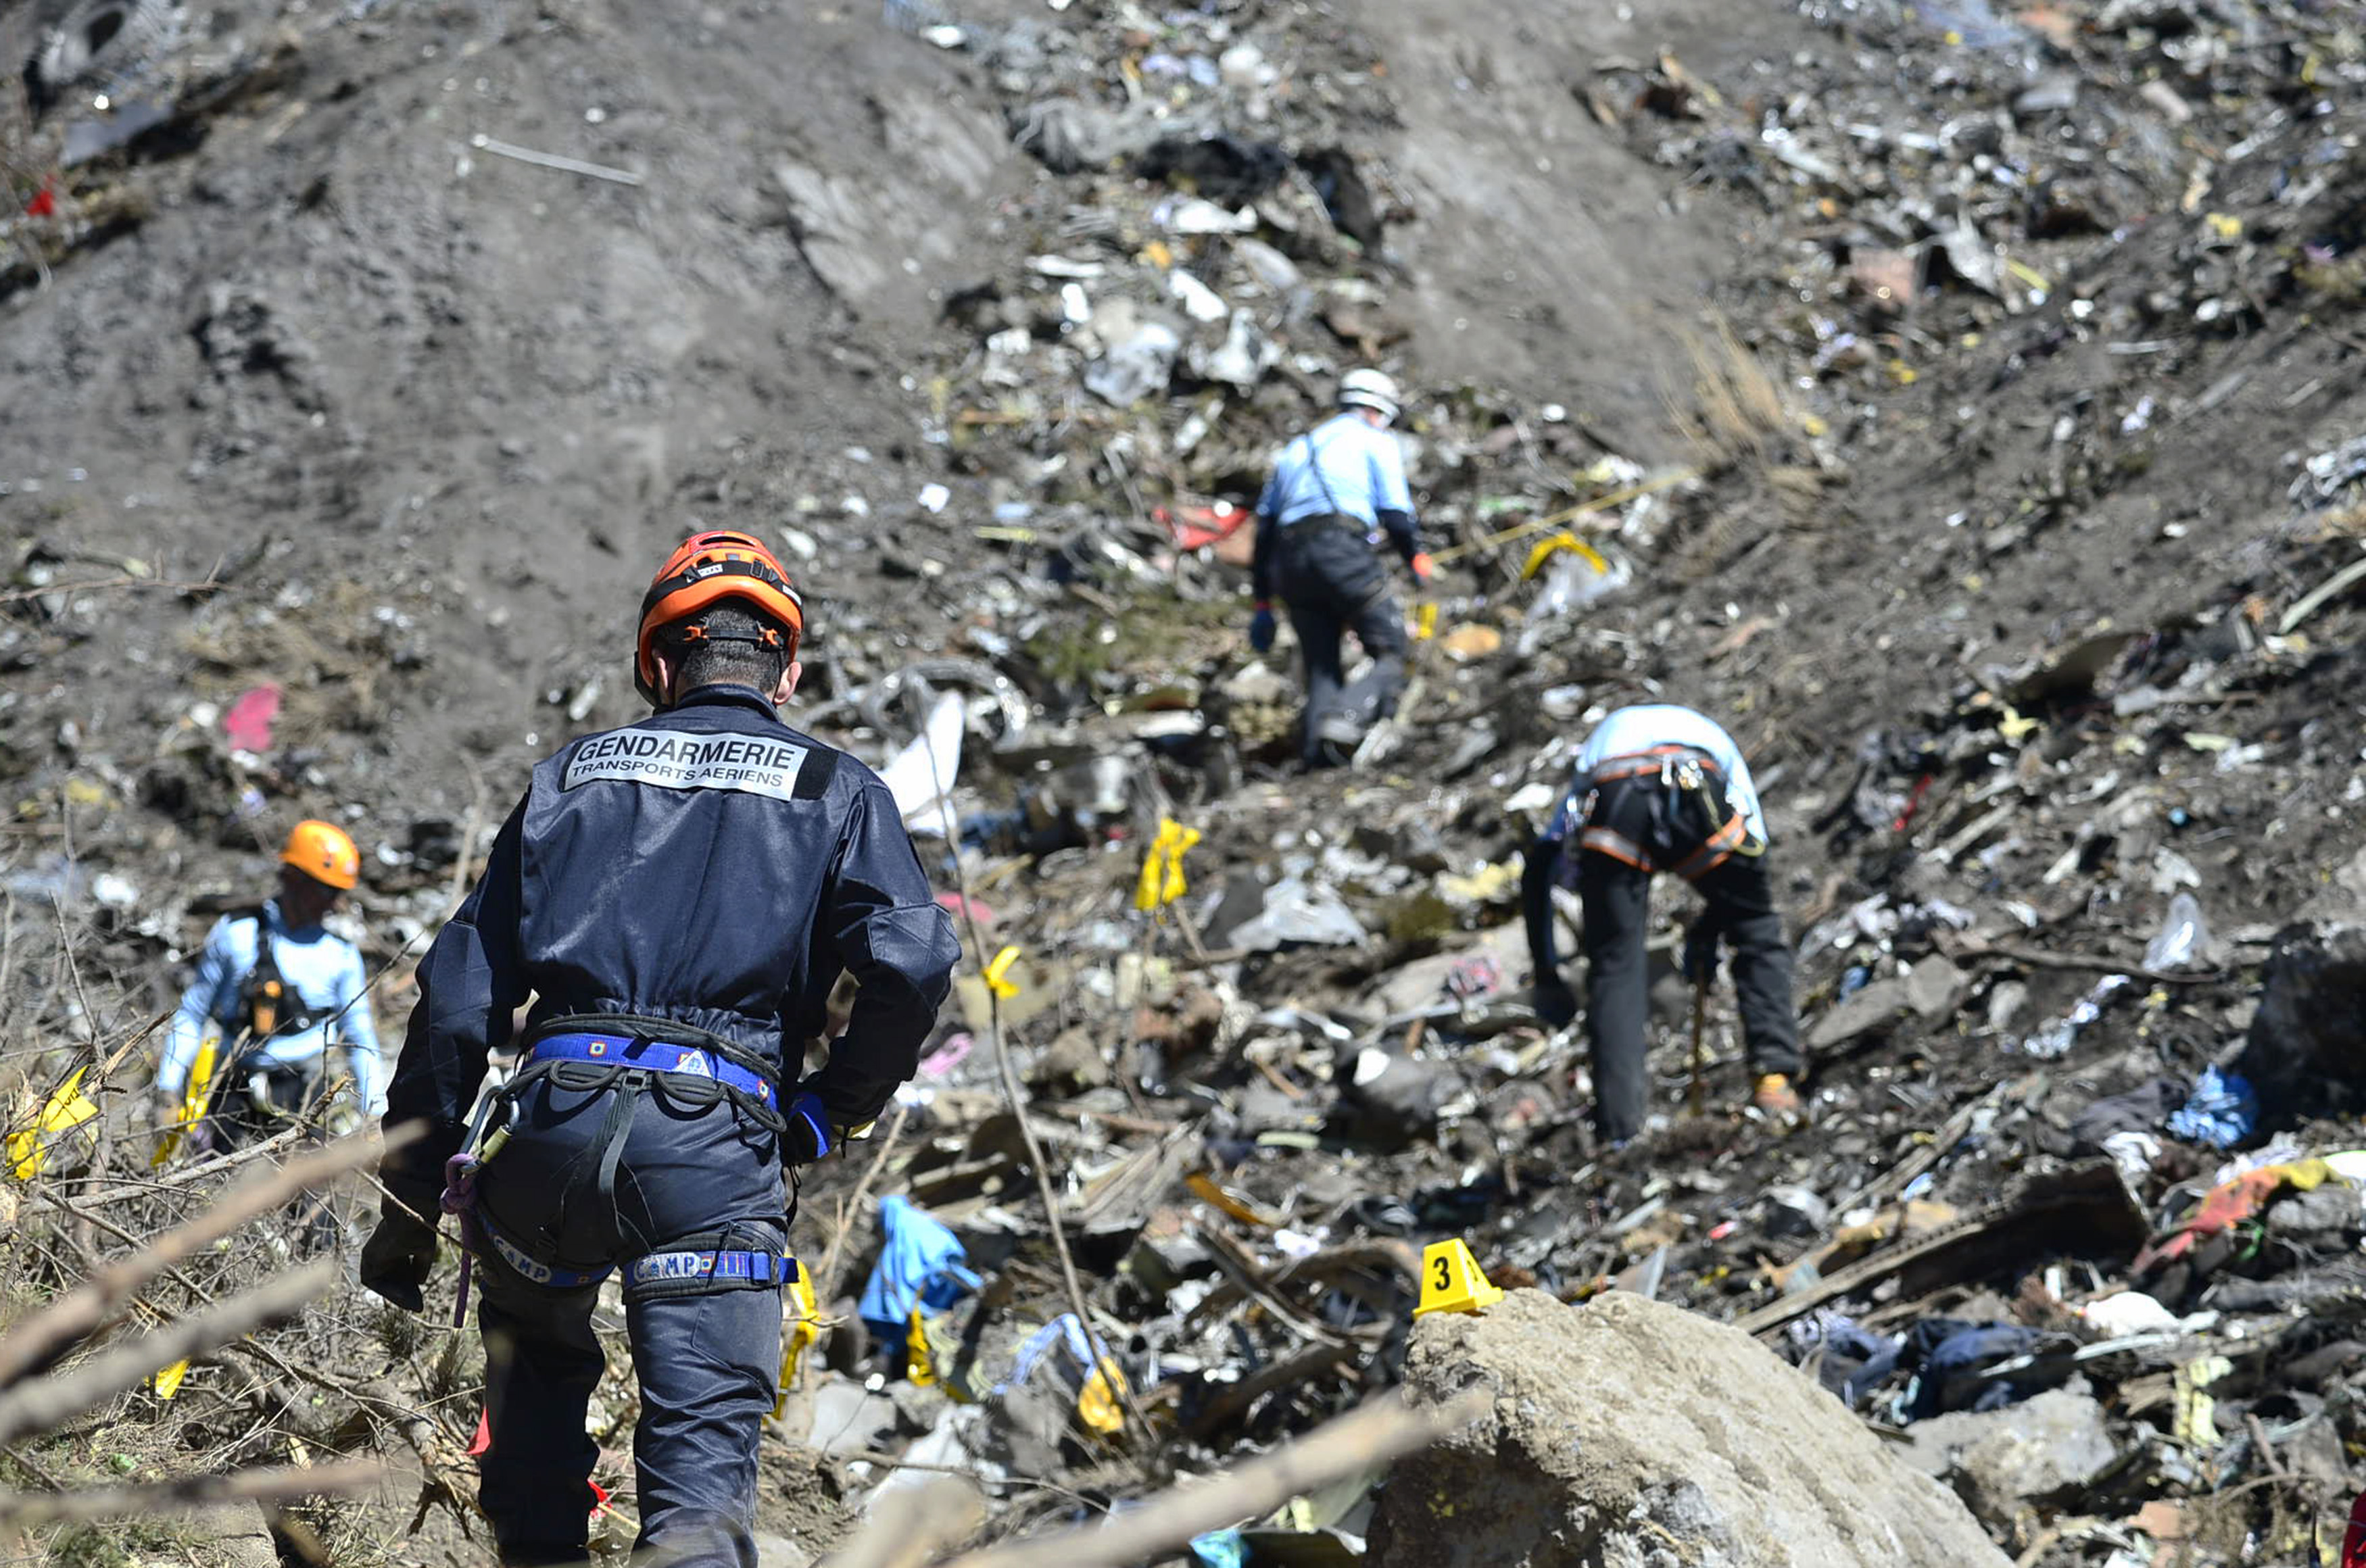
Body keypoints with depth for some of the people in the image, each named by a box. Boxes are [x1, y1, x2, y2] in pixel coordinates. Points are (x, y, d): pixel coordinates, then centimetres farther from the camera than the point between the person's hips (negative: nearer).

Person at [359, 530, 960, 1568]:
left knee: (537, 1353, 31)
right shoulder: (836, 791, 13)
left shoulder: (572, 773, 19)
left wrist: (410, 1199, 18)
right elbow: (912, 965, -5)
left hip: (550, 1124, 3)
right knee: (703, 1454, -6)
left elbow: (460, 990, 15)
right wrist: (823, 1118, 10)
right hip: (715, 1149, -2)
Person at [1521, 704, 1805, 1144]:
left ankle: (1619, 1129, 3)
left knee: (1615, 965, 11)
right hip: (1696, 794, 0)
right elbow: (1753, 852, 31)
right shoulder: (1713, 740, 44)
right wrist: (1706, 934, 39)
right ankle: (1774, 1074, 13)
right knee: (1758, 933, 22)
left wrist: (1547, 977, 34)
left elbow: (1538, 873, 33)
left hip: (1612, 808, 1)